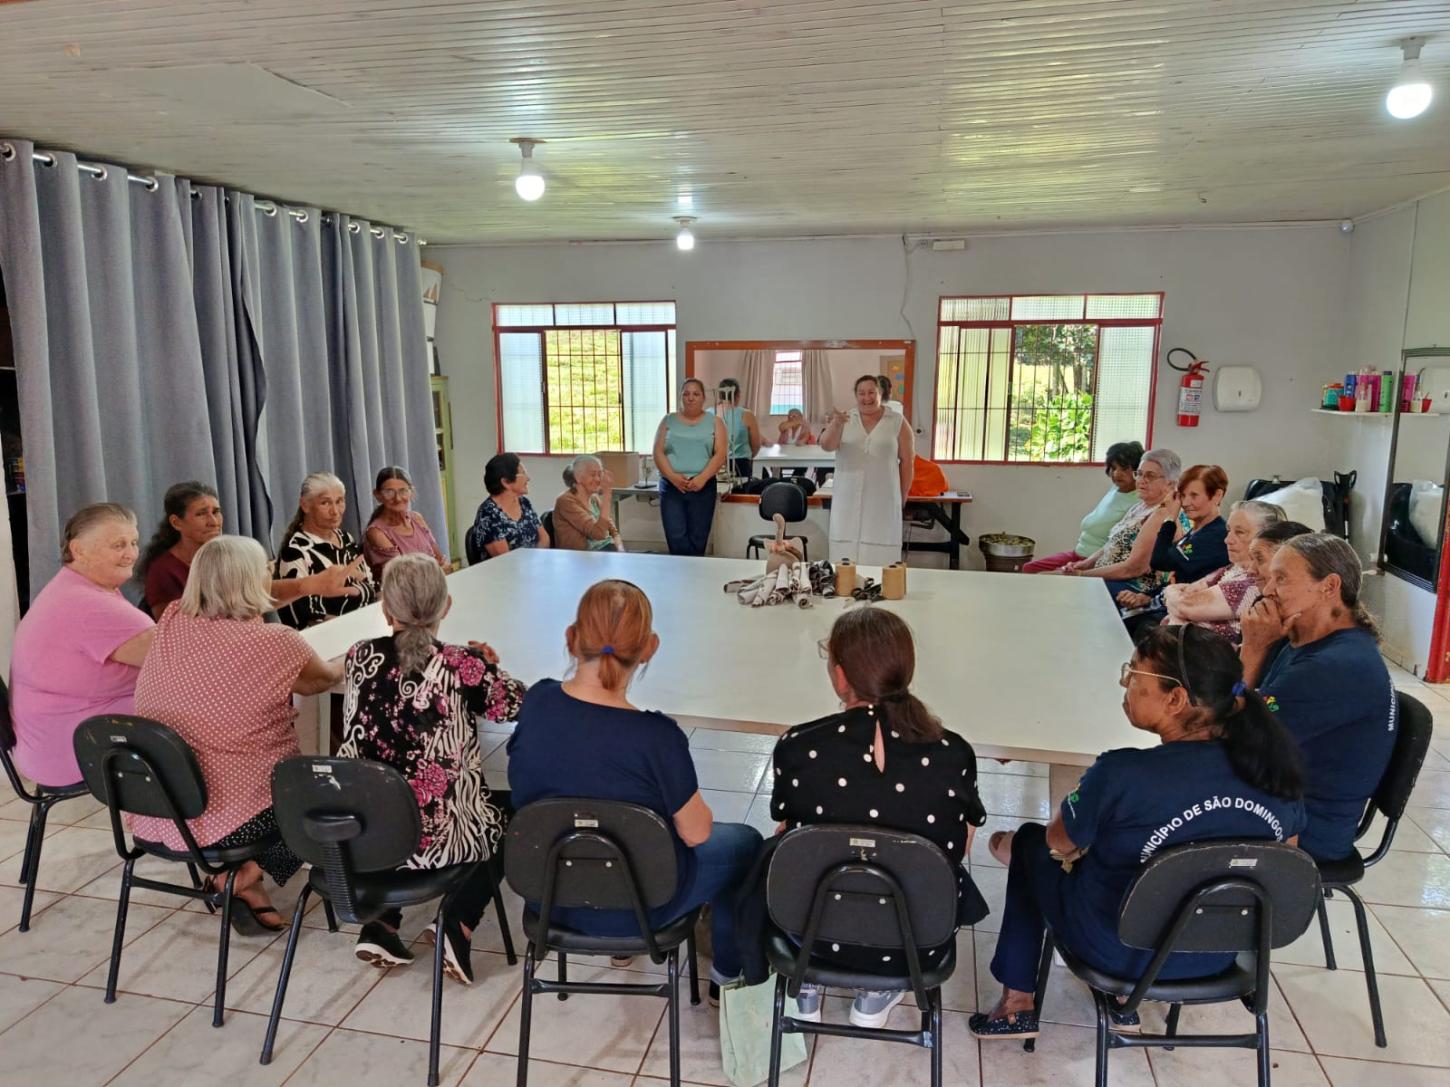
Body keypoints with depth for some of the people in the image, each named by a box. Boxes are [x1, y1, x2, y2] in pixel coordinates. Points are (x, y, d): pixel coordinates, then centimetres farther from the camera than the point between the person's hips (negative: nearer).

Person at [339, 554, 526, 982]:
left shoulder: (362, 657, -2)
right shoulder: (463, 665, -13)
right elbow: (516, 703, 3)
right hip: (437, 834, -3)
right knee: (505, 821, 27)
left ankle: (380, 922, 23)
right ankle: (459, 925, 11)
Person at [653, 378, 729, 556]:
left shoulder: (715, 422, 9)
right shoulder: (668, 420, 12)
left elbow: (720, 454, -2)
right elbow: (658, 452, 3)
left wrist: (702, 478, -16)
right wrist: (672, 476, -13)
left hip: (702, 486, 0)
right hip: (671, 486, 1)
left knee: (697, 540, -1)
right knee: (676, 539, -10)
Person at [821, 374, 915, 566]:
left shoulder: (897, 422, 2)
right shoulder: (845, 419, 6)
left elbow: (907, 461, 4)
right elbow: (826, 446, -8)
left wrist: (903, 497, 3)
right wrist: (835, 426, -28)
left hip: (883, 500, -1)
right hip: (849, 500, 1)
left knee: (880, 557, 0)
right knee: (846, 555, 4)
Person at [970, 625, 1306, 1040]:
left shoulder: (1122, 775, -31)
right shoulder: (1275, 770, -16)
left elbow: (1060, 844, -13)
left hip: (1122, 953, -5)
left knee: (1030, 842, 20)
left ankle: (1017, 1003, 26)